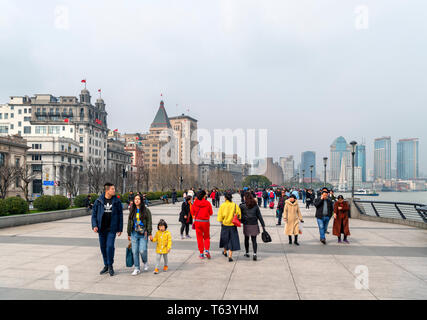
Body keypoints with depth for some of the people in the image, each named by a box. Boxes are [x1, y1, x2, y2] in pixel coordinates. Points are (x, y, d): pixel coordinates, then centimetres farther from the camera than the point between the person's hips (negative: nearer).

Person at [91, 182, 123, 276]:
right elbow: (94, 214, 5)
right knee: (103, 247, 9)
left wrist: (120, 229, 1)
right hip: (101, 229, 2)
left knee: (110, 246, -12)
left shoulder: (117, 201, -1)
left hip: (112, 229, -2)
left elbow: (120, 215, 3)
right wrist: (94, 225, -7)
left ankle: (110, 266, 6)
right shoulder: (98, 201, 0)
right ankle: (106, 265, 26)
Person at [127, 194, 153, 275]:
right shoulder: (132, 210, 9)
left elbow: (149, 223, -2)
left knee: (142, 250, -11)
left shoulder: (146, 210, -2)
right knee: (135, 251, 2)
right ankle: (137, 269, 13)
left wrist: (149, 234, -6)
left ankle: (145, 262, 21)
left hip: (143, 234, -3)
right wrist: (129, 234, 14)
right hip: (134, 234, 4)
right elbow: (129, 222, 14)